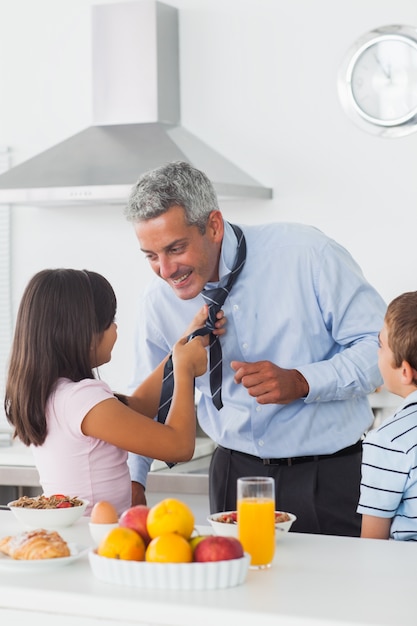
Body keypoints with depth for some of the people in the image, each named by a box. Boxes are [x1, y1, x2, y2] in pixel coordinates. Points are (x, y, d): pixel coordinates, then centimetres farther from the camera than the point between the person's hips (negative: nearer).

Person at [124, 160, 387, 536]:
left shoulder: (306, 253, -14)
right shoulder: (159, 302, -1)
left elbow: (381, 345, -11)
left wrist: (301, 382, -23)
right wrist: (132, 480, 0)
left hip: (332, 476, -3)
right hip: (236, 474, 3)